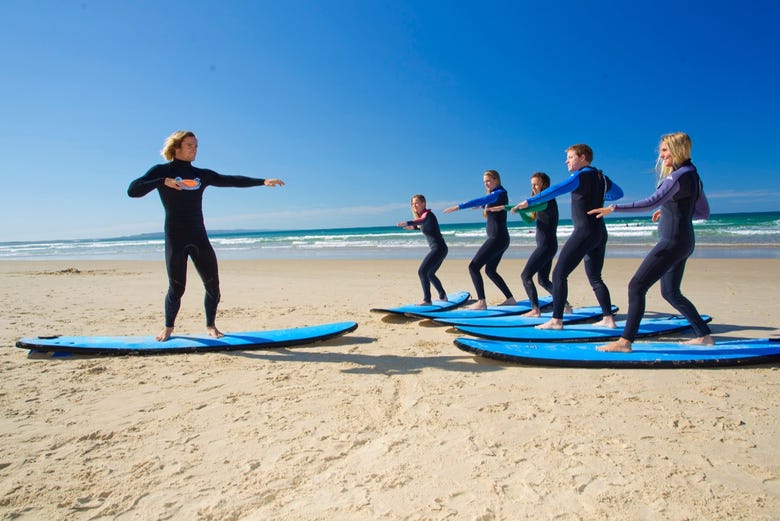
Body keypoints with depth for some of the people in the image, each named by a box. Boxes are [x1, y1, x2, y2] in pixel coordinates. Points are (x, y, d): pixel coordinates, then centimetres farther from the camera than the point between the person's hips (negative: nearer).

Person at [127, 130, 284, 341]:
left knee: (213, 285, -1)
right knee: (176, 288, -1)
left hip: (199, 237, 4)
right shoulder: (161, 171, 2)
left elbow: (232, 180, 9)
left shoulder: (202, 175, 12)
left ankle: (210, 325, 17)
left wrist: (263, 181, 2)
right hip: (175, 239, -4)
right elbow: (132, 190, -7)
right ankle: (168, 327, 22)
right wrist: (163, 182, -19)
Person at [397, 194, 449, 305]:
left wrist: (408, 223, -54)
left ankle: (427, 300, -22)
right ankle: (443, 296, 37)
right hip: (437, 249, 10)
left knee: (422, 271, -20)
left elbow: (423, 220, -38)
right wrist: (414, 227, 20)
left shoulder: (427, 214, -13)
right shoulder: (421, 216, 13)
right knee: (430, 273, 23)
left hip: (439, 248, -10)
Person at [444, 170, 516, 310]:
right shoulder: (496, 194, 16)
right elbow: (485, 204, 37)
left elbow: (480, 201, -28)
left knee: (473, 266, -12)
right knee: (490, 270, 19)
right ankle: (510, 298, 22)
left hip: (497, 238, -10)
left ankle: (481, 302, -16)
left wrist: (457, 207, -32)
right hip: (501, 239, 10)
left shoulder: (499, 193, -12)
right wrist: (483, 206, 18)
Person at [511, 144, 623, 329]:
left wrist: (529, 202, -26)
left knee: (559, 274, -8)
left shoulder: (582, 175, -9)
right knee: (595, 278, 17)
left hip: (584, 231, -9)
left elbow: (556, 190, -23)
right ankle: (608, 318, 15)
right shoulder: (601, 177, 15)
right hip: (600, 233, 9)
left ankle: (556, 320, -11)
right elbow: (618, 193, 32)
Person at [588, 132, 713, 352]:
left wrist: (614, 208, -29)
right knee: (670, 292, 20)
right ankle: (704, 335, 28)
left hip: (672, 241, -10)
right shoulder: (692, 175, 15)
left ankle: (625, 341, -14)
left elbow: (652, 202, -28)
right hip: (683, 241, 10)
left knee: (636, 286, -13)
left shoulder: (680, 175, -14)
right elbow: (704, 212, 21)